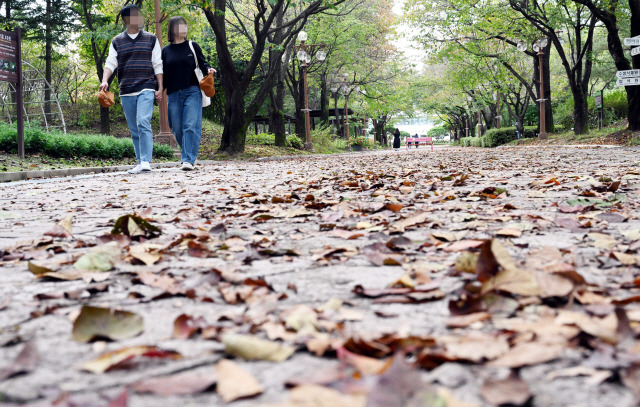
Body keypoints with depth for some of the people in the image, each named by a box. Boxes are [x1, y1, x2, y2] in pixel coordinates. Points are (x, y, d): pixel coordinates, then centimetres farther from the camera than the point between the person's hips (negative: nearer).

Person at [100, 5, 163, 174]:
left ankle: (146, 162, -23)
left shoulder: (150, 39, 10)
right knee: (134, 130, 5)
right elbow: (110, 63, 5)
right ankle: (140, 163, 10)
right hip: (126, 92, 3)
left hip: (146, 89, -3)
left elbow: (157, 65, 8)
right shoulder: (117, 42, 12)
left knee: (143, 123, -20)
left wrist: (160, 88, 0)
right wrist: (104, 81, -13)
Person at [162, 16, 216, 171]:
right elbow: (163, 73, 14)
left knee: (191, 126, -13)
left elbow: (202, 63, 8)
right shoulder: (166, 51, 12)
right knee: (177, 128, 4)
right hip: (174, 94, 2)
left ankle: (189, 160, -15)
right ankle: (187, 154, 25)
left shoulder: (192, 46, 8)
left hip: (192, 91, -2)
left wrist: (208, 69, -14)